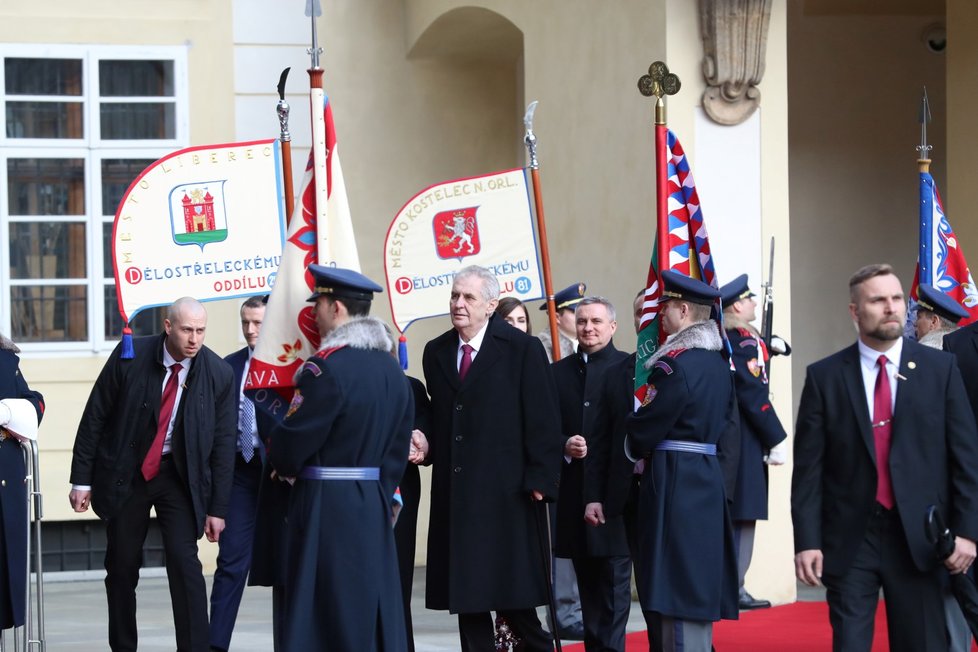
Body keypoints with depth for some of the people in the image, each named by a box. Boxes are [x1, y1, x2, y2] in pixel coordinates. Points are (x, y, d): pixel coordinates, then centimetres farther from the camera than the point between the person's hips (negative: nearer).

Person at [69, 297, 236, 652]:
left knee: (184, 561, -15)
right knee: (121, 567, 8)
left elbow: (223, 445, -4)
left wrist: (217, 508, -5)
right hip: (125, 473, 1)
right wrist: (81, 479, -6)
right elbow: (94, 418, -5)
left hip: (179, 475, -1)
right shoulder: (130, 356, -13)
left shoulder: (218, 374, -10)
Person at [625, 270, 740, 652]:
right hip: (711, 483, 9)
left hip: (674, 485, -9)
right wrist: (723, 482, 18)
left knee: (678, 596, -7)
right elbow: (729, 431, 14)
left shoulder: (674, 365, -16)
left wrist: (636, 446, 8)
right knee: (700, 587, 15)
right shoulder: (719, 365, 11)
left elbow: (644, 431, -13)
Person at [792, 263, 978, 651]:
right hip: (849, 539, 0)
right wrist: (807, 541, -6)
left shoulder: (940, 369, 4)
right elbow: (808, 468, 1)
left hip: (918, 539, 1)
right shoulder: (824, 377, 3)